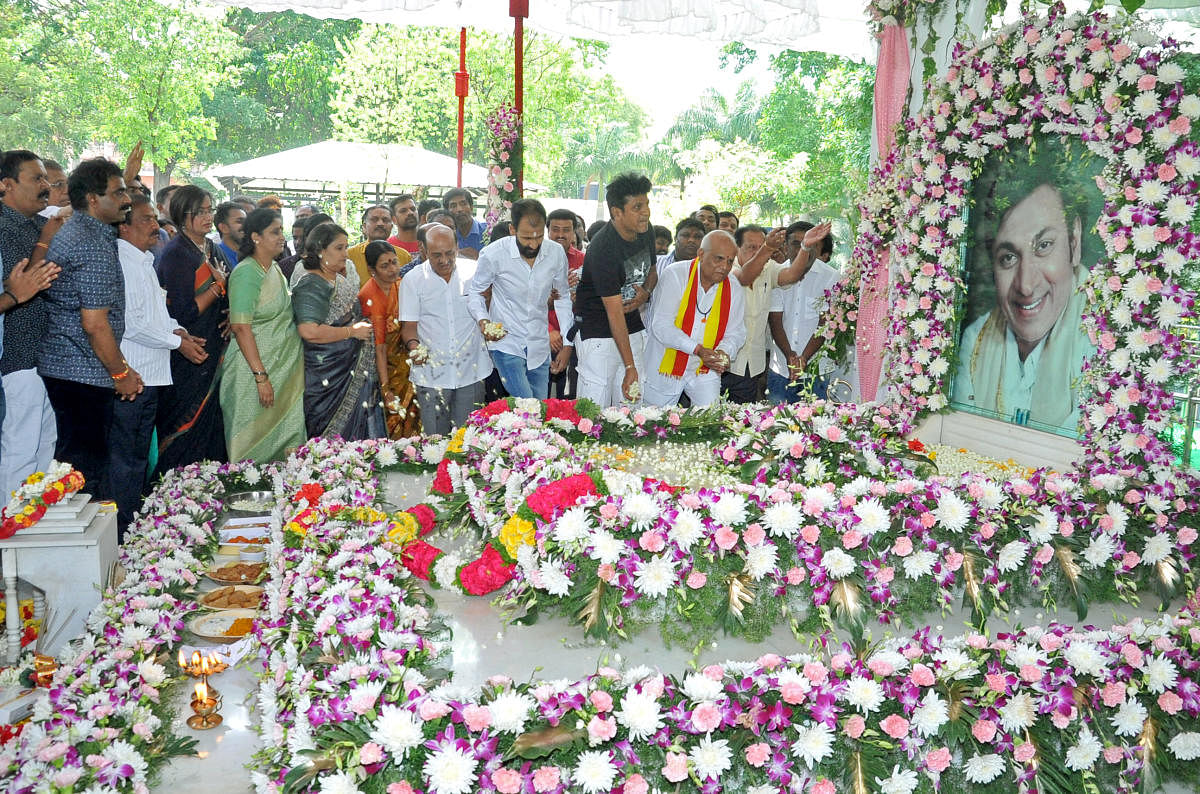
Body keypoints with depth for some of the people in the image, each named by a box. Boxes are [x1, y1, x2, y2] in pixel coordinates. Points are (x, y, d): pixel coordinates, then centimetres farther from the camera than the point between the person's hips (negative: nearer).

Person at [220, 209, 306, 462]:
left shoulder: (276, 269, 12)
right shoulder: (247, 272, -14)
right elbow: (240, 327, -20)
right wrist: (261, 376, -24)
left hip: (286, 369, 8)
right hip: (256, 367, -8)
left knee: (284, 440, 10)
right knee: (255, 443, -2)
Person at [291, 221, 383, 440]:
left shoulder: (340, 279, 14)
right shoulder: (311, 284, -15)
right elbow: (309, 331, -27)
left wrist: (363, 328, 14)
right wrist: (352, 331, -18)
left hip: (354, 370, 9)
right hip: (328, 375, -9)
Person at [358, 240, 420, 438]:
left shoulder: (397, 284, 0)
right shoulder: (371, 297, -23)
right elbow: (379, 347, -23)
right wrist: (386, 389, -23)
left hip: (404, 361, 7)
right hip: (386, 368, -7)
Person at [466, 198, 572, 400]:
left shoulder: (556, 253, -4)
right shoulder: (494, 254, -13)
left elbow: (563, 298, 11)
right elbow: (475, 292, 2)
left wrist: (567, 344, 7)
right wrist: (482, 320, -18)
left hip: (539, 347, 4)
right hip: (506, 344, -4)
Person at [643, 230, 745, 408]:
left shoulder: (733, 288, -1)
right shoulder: (675, 275, -15)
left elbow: (736, 331, 4)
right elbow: (661, 325, -22)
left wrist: (725, 352, -19)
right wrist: (698, 349, -30)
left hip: (706, 370, 3)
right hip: (667, 365, -3)